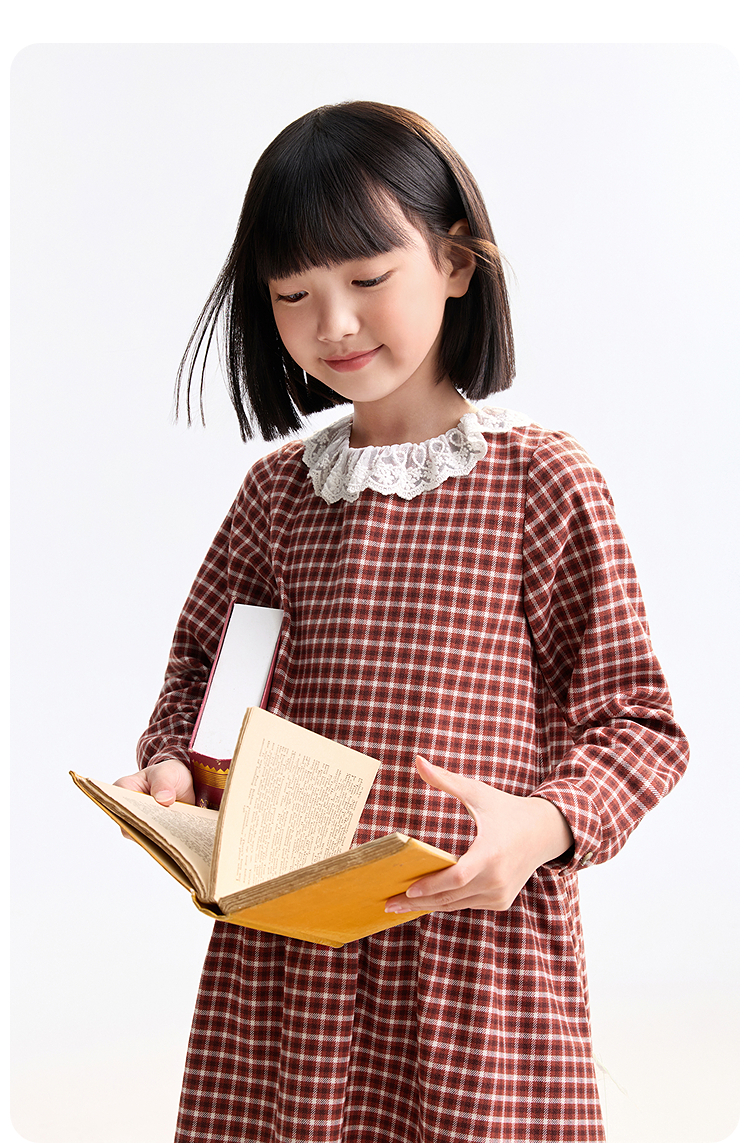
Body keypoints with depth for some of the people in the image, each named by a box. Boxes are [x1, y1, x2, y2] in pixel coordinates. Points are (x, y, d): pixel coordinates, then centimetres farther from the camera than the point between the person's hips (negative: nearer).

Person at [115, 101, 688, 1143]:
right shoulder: (279, 489, 8)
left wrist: (546, 823, -21)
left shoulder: (541, 480, -5)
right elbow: (203, 663, 19)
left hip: (478, 941, -3)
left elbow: (636, 720, -3)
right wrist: (171, 765, -2)